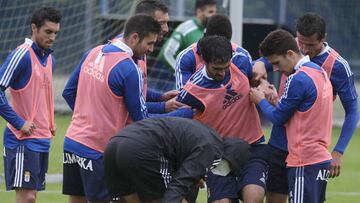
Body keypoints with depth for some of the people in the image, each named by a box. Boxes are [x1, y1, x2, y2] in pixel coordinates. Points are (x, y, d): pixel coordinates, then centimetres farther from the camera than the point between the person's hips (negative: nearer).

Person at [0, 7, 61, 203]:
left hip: (43, 139, 8)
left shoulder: (49, 58, 14)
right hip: (23, 140, -8)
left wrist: (49, 123, 13)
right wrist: (19, 123, -18)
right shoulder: (22, 55, -13)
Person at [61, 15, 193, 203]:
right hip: (97, 151, -7)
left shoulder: (93, 53, 6)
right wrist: (187, 113, -5)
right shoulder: (129, 69, -16)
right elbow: (142, 120, -11)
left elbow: (69, 92, 14)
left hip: (72, 141, 7)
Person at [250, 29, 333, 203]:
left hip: (305, 163, -9)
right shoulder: (320, 73, 13)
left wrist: (260, 101, 9)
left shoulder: (298, 80, -15)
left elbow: (278, 118, -7)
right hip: (322, 158, 9)